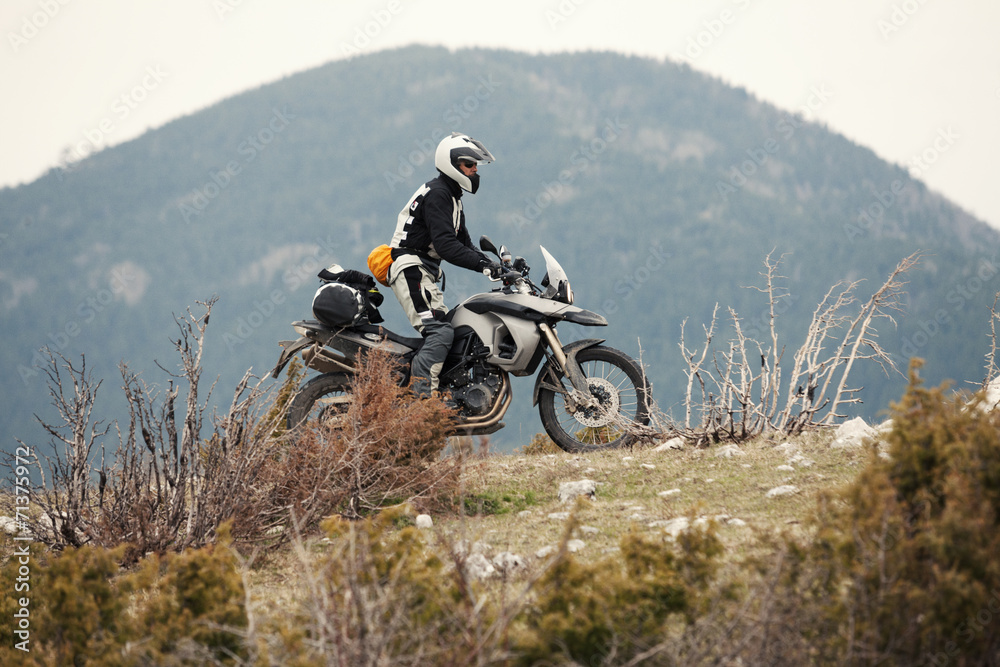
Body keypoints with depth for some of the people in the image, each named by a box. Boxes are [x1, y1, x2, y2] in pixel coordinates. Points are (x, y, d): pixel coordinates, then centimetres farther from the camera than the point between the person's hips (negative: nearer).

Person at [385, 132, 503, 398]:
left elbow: (463, 243, 22)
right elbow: (445, 245, -24)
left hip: (426, 273, 11)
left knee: (443, 331, 8)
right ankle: (421, 397, -32)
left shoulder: (452, 198, 21)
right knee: (440, 331, -22)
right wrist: (484, 264, -26)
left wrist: (495, 264, 8)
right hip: (410, 268, -11)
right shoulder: (436, 194, -13)